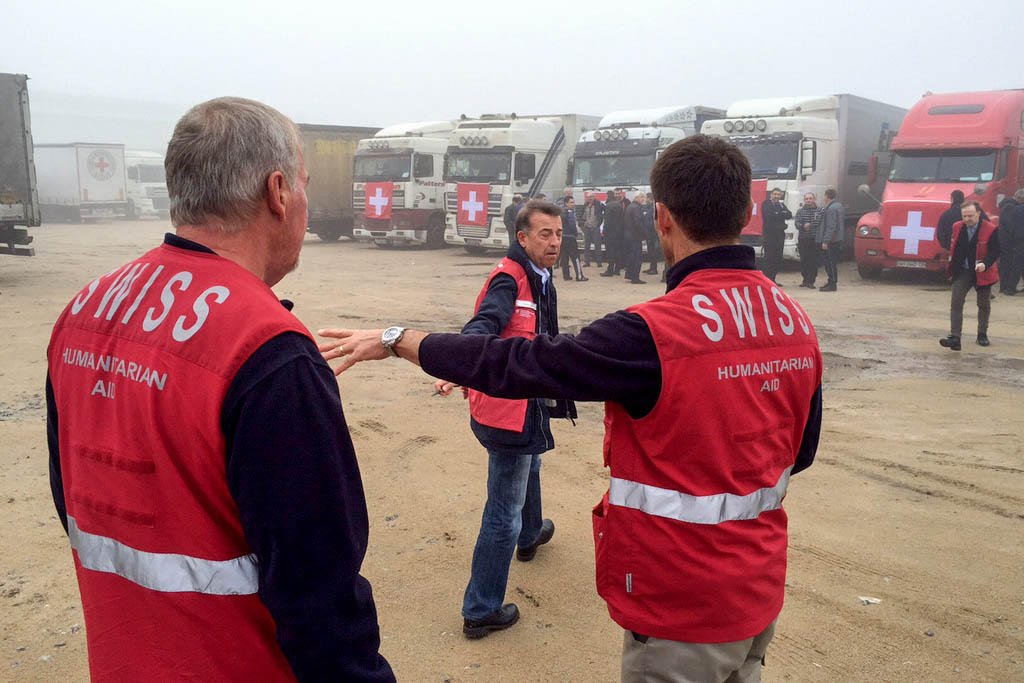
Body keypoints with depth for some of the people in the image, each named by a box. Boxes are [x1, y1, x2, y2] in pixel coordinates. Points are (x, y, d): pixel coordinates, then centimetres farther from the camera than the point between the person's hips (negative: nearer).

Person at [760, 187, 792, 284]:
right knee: (769, 257, -9)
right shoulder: (766, 203, -1)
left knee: (778, 258, 6)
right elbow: (769, 215, -16)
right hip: (769, 234, -6)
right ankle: (767, 279, -7)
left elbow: (789, 215, 6)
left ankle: (773, 279, 12)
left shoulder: (781, 204, 18)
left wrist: (777, 214, -11)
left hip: (780, 233, 6)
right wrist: (782, 215, -7)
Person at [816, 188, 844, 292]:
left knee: (830, 262, -7)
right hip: (838, 240, 11)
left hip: (831, 241, -11)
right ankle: (831, 282, 24)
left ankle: (832, 284, -5)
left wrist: (826, 241, -24)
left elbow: (831, 227, -23)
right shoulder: (839, 206, 17)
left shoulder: (831, 208, -17)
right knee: (832, 262, 17)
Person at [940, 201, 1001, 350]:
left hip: (982, 273, -2)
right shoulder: (957, 227, -1)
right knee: (956, 303, -11)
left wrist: (985, 264, -32)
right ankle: (954, 338, -15)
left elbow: (994, 252, -15)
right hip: (962, 271, 2)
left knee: (984, 305, 13)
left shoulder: (991, 230, -13)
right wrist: (952, 265, 9)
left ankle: (982, 335, 31)